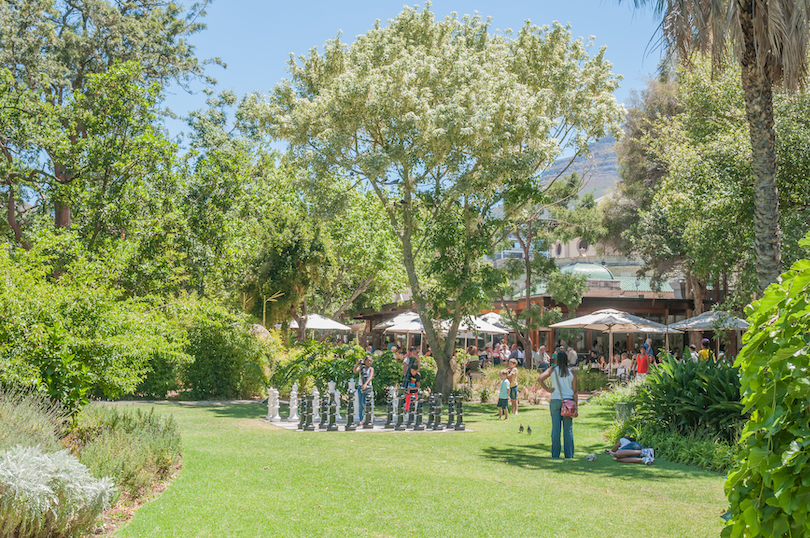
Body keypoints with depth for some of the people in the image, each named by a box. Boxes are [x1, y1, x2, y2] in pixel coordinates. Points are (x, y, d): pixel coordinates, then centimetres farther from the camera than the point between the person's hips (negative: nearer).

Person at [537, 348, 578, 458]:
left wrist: (547, 389, -4)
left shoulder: (552, 370, 0)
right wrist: (576, 404, 5)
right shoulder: (572, 372, 1)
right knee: (568, 429, 5)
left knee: (555, 428, 5)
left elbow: (540, 379, -13)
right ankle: (568, 454, 6)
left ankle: (555, 453, 6)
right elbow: (574, 391, 1)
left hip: (555, 400, 0)